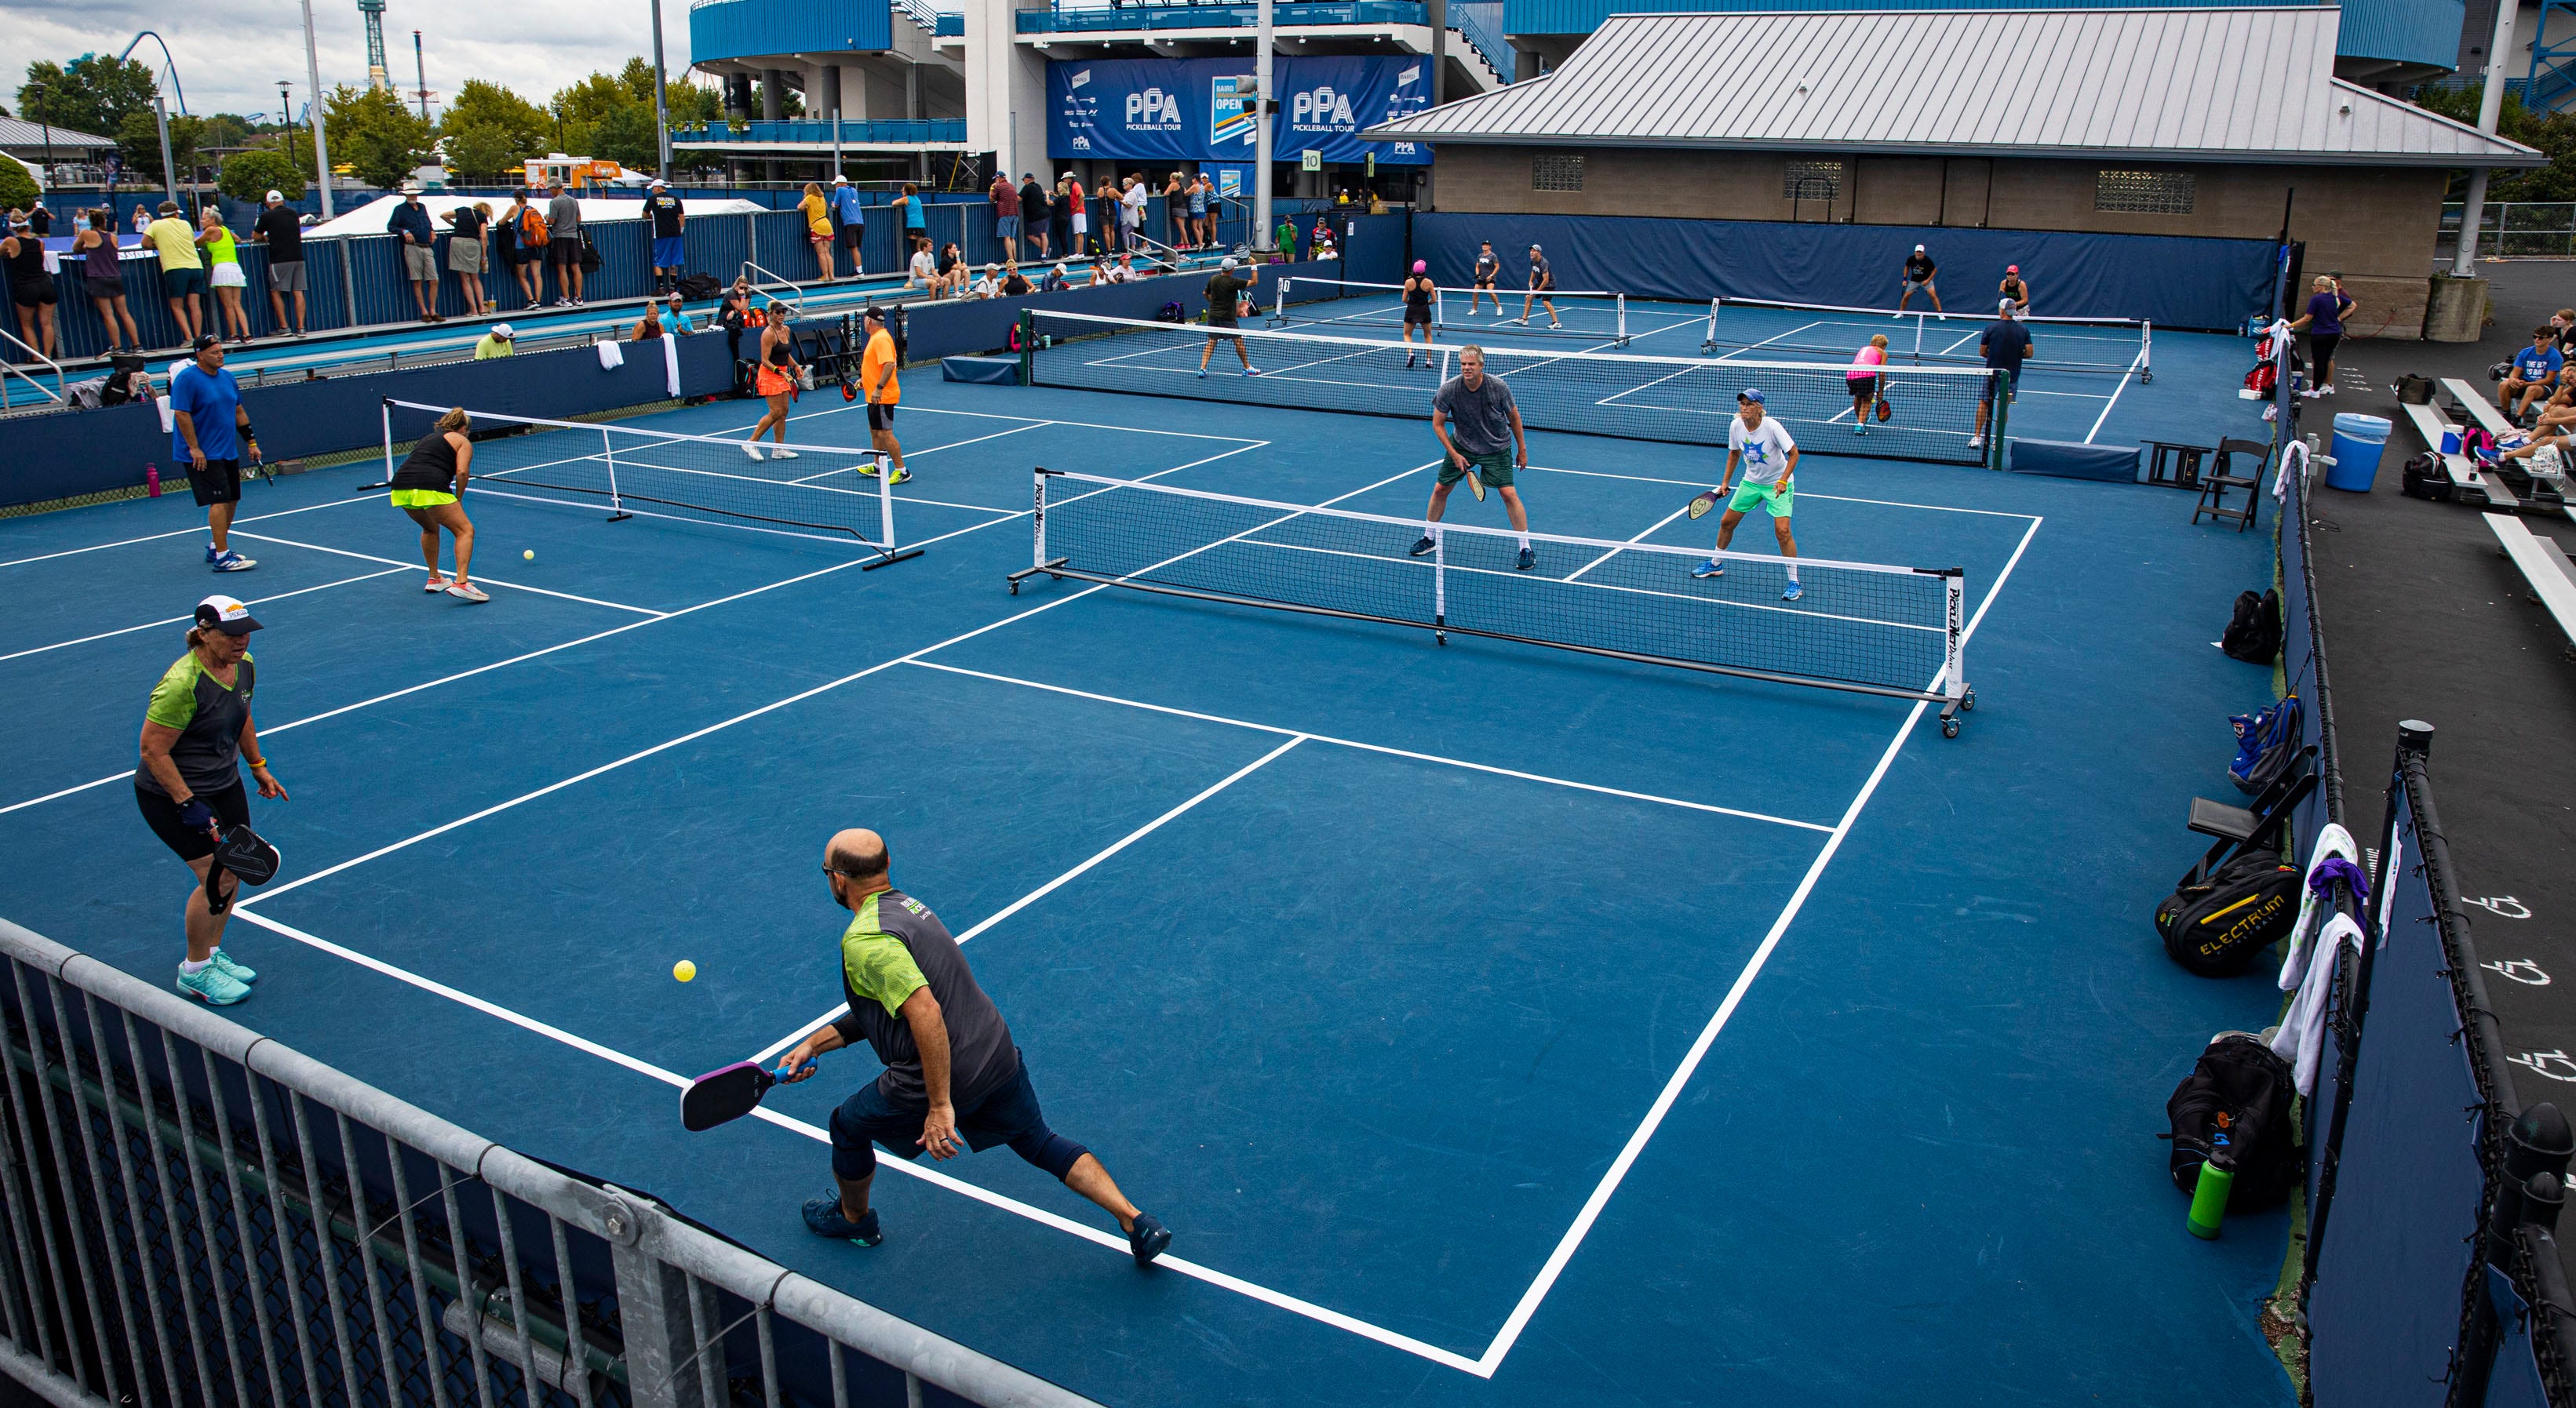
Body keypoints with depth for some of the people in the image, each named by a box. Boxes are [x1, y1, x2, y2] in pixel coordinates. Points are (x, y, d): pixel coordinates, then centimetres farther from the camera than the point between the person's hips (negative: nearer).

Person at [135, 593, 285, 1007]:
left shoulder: (245, 665, -3)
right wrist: (188, 804, -24)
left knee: (234, 869, 10)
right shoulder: (182, 685, -29)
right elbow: (153, 749, -24)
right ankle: (194, 973, 11)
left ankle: (212, 953, 31)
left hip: (224, 783, 8)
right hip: (169, 793, -8)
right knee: (216, 877, -9)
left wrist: (258, 767, 19)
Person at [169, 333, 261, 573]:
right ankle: (221, 557, -13)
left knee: (231, 500, 11)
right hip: (203, 455, -8)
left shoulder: (227, 377, 11)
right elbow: (181, 414, -17)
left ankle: (216, 548, 27)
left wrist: (252, 442, 16)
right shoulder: (187, 379, -13)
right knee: (219, 501, -14)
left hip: (229, 452, 8)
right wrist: (194, 448, -20)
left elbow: (239, 412, 18)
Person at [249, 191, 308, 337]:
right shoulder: (293, 213, 14)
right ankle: (301, 327, -5)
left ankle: (283, 326, -2)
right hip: (298, 257, 4)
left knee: (276, 292, 5)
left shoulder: (267, 216, 1)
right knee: (298, 293, 1)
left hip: (280, 259, -4)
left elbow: (256, 237, 9)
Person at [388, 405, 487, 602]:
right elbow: (462, 472, -3)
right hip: (430, 489, -7)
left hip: (400, 488, 7)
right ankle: (461, 583, -17)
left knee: (430, 528, 31)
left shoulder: (428, 438, 33)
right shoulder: (462, 441, 14)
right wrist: (458, 500, 9)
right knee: (465, 530, 0)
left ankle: (434, 579, 34)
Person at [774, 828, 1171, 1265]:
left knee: (848, 1126, 20)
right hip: (999, 1059, 8)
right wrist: (814, 1044, 19)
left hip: (939, 1078, -8)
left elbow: (925, 1012, -30)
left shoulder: (864, 940, -19)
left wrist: (940, 1106, -28)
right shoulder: (906, 905, 11)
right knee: (1040, 1143, 22)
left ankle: (854, 1219, 45)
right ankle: (1137, 1222, 12)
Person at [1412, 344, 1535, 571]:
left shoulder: (1498, 387, -22)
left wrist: (1522, 450, 0)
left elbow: (1514, 417, -5)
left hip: (1497, 448, -2)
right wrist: (1454, 454, -13)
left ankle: (1526, 549, -2)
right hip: (1461, 445, 2)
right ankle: (1428, 538, 26)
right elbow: (1438, 424, -8)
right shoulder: (1448, 389, -20)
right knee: (1440, 489, 4)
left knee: (1509, 493, -12)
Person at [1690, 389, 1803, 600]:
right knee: (1726, 522, 10)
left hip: (1777, 485, -5)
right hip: (1751, 482, 6)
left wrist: (1783, 481, -30)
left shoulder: (1771, 426, -26)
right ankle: (1715, 564, 36)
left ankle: (1794, 583, -7)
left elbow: (1794, 453, -19)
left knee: (1782, 531, -18)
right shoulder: (1736, 426, -11)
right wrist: (1725, 482, 5)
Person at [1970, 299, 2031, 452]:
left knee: (1983, 403, 9)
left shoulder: (1991, 328, -8)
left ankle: (1977, 437, 5)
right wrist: (2016, 354, 14)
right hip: (2012, 375, 2)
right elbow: (2029, 352, -3)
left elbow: (1982, 351, -2)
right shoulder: (2024, 330, -1)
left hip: (1992, 373, -2)